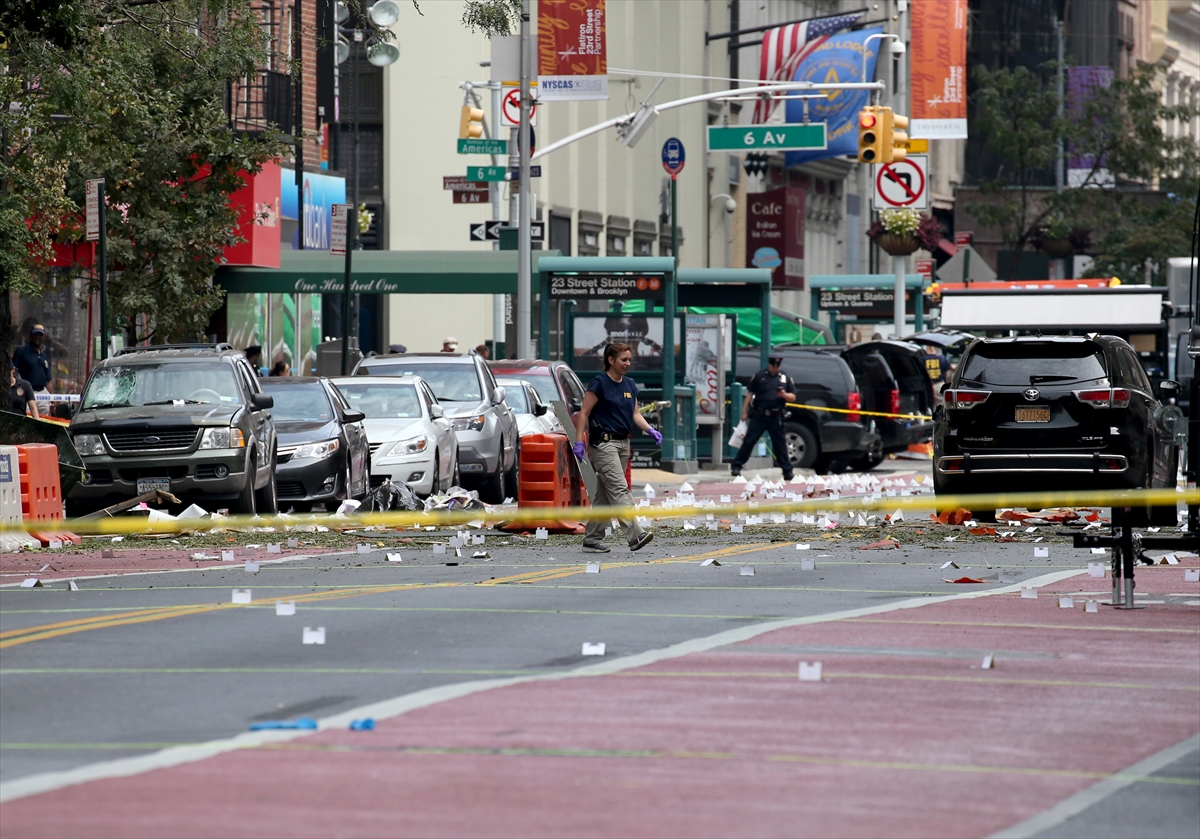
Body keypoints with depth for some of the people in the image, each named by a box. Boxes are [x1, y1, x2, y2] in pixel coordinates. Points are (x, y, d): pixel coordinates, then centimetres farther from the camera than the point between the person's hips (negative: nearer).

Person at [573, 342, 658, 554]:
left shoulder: (630, 385, 13)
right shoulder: (599, 383, -8)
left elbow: (635, 413, 16)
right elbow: (584, 413, -9)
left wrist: (650, 430, -2)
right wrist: (579, 441, -15)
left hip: (623, 443, 8)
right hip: (603, 442, -8)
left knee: (605, 495, 9)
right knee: (619, 489, -17)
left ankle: (592, 540, 13)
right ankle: (635, 536, -27)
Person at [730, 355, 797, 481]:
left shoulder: (786, 378, 9)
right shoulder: (759, 376, 4)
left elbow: (793, 397, 11)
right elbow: (750, 394, 5)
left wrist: (784, 395, -12)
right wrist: (744, 412, 0)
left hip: (775, 417, 1)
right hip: (759, 415, -1)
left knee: (780, 444, 6)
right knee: (749, 441, -3)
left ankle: (787, 471, 11)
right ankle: (737, 466, 2)